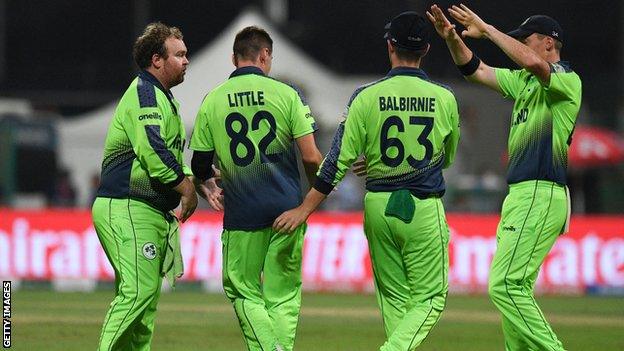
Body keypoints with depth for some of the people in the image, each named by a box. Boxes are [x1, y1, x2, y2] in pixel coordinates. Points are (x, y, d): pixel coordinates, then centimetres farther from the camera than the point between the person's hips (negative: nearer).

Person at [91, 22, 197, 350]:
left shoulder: (161, 97, 22)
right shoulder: (145, 94, -12)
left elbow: (174, 158, 27)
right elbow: (153, 152, -23)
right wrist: (188, 190, -12)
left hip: (149, 213, 11)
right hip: (127, 210, -11)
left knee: (146, 297, 10)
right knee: (138, 292, -18)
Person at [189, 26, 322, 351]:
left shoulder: (212, 101, 3)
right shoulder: (285, 94, -1)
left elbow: (199, 166, 9)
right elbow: (312, 157, -7)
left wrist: (209, 190, 31)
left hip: (241, 213, 0)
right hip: (287, 209, 0)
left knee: (243, 290, 10)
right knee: (284, 296, 9)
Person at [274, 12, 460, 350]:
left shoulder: (367, 96, -6)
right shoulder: (444, 99, -2)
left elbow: (339, 160, -8)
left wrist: (305, 208, -2)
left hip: (378, 208, 1)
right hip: (425, 208, -1)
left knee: (394, 298, 13)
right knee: (430, 298, 3)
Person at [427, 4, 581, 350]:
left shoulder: (567, 81, -8)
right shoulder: (523, 81, 19)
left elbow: (533, 63, -28)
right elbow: (476, 70, 23)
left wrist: (486, 30, -21)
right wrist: (452, 38, 6)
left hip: (541, 196, -10)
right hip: (520, 195, 10)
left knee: (505, 285, -19)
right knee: (513, 288, 10)